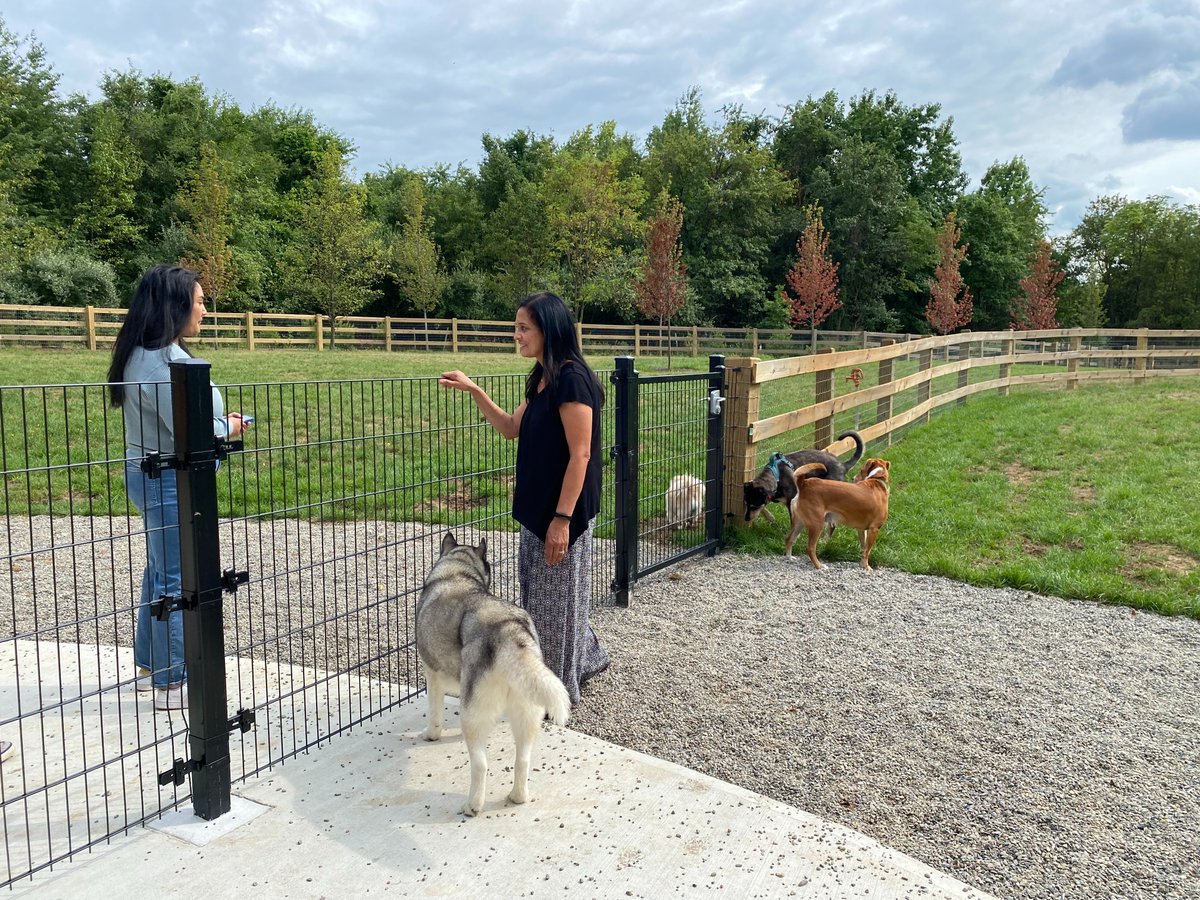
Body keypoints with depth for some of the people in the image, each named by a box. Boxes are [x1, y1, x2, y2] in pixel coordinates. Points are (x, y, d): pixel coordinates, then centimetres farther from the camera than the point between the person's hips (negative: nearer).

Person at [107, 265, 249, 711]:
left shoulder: (144, 353, 9)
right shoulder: (163, 361, -22)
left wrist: (219, 421, 4)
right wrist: (228, 429, -5)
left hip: (152, 475, 11)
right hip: (170, 481, -11)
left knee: (160, 573, 21)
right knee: (176, 582, -1)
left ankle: (150, 667, 35)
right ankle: (170, 686, 10)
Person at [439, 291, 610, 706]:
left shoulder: (571, 379, -19)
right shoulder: (541, 379, 10)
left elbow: (580, 455, -21)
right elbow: (512, 428, 20)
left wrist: (561, 519, -21)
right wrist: (473, 390, 11)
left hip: (563, 509, -9)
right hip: (537, 505, 9)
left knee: (555, 595, 4)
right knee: (537, 588, 19)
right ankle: (586, 657, 38)